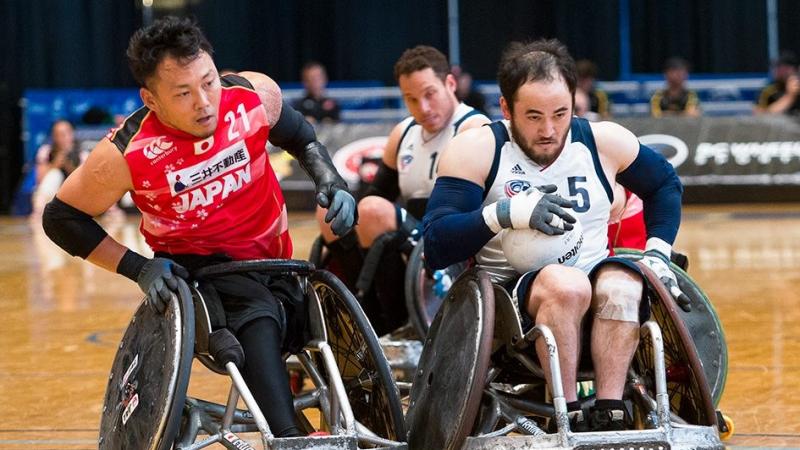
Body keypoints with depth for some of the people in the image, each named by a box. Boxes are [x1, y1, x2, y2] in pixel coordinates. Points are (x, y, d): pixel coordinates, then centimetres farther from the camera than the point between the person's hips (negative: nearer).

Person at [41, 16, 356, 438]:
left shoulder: (256, 95, -18)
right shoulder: (126, 154, -26)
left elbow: (299, 136, 6)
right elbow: (61, 218, -12)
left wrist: (332, 183, -7)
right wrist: (137, 268, -19)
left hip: (271, 259, 5)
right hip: (196, 266, -5)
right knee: (258, 321, -33)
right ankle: (289, 436, -43)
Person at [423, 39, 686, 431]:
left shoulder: (603, 141, 4)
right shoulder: (476, 150, -6)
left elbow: (665, 184, 24)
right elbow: (436, 248, -14)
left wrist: (658, 253, 10)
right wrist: (508, 213, -26)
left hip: (594, 304, 3)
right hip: (509, 299, -3)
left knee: (622, 284, -31)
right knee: (566, 285, -35)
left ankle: (610, 414, -33)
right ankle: (569, 418, -31)